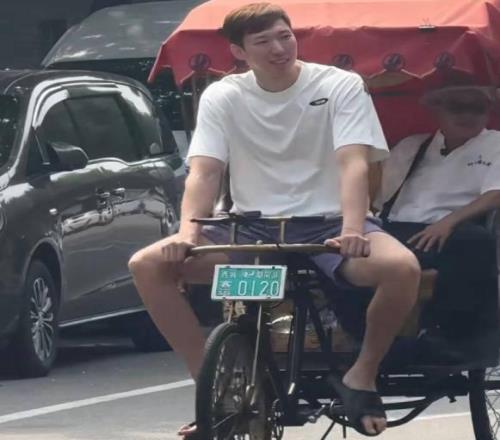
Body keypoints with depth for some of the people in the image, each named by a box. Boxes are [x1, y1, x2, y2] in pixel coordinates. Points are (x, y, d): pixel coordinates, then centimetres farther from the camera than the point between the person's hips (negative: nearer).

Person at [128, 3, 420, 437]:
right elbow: (203, 172, -7)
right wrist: (188, 231, -28)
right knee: (147, 265, -19)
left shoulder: (341, 86, -4)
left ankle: (362, 373, -8)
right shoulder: (222, 96, 3)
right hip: (253, 229, 3)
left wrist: (352, 230, -36)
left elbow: (353, 164, -17)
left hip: (327, 226, -2)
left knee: (402, 266, -35)